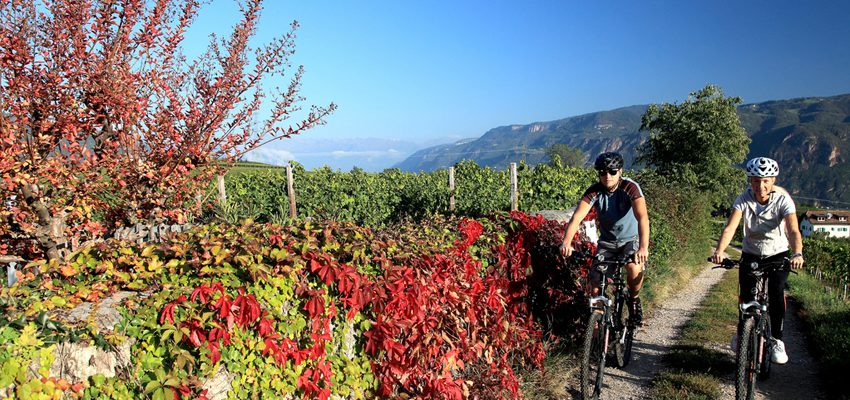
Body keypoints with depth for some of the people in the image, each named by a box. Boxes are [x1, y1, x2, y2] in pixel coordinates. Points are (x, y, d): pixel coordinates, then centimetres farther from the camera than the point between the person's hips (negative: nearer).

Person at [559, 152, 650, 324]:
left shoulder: (630, 187, -23)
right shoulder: (594, 191, -17)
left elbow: (642, 217, -37)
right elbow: (577, 217, -30)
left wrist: (643, 247, -52)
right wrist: (566, 242, -47)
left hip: (631, 239, -2)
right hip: (607, 241, 2)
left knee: (634, 268, -31)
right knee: (595, 285, -9)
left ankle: (634, 299, 0)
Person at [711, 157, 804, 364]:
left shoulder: (783, 200, -18)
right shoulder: (744, 199, -16)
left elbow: (793, 231, -31)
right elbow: (730, 228, -28)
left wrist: (797, 254, -51)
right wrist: (719, 251, -45)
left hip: (778, 255, -1)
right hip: (750, 255, 1)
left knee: (776, 293, -21)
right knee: (746, 298, -7)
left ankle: (777, 341, -5)